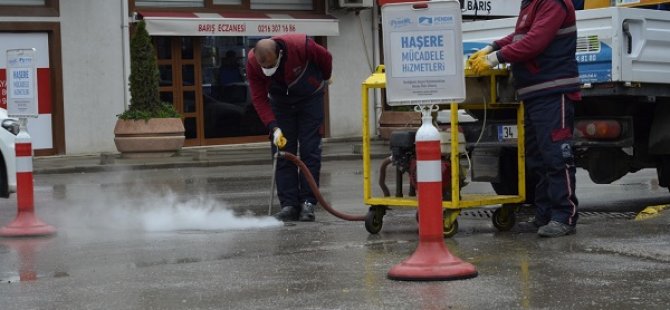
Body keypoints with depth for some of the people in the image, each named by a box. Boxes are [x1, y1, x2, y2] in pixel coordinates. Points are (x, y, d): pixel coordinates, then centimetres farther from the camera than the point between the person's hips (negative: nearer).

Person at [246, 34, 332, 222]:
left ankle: (308, 203, -7)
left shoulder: (301, 46, -32)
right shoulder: (252, 62, -25)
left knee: (310, 151, -8)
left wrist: (324, 79, 9)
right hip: (280, 102, 2)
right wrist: (273, 128, -31)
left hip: (310, 98, -2)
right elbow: (259, 99, -21)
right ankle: (289, 204, -4)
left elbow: (326, 58, -10)